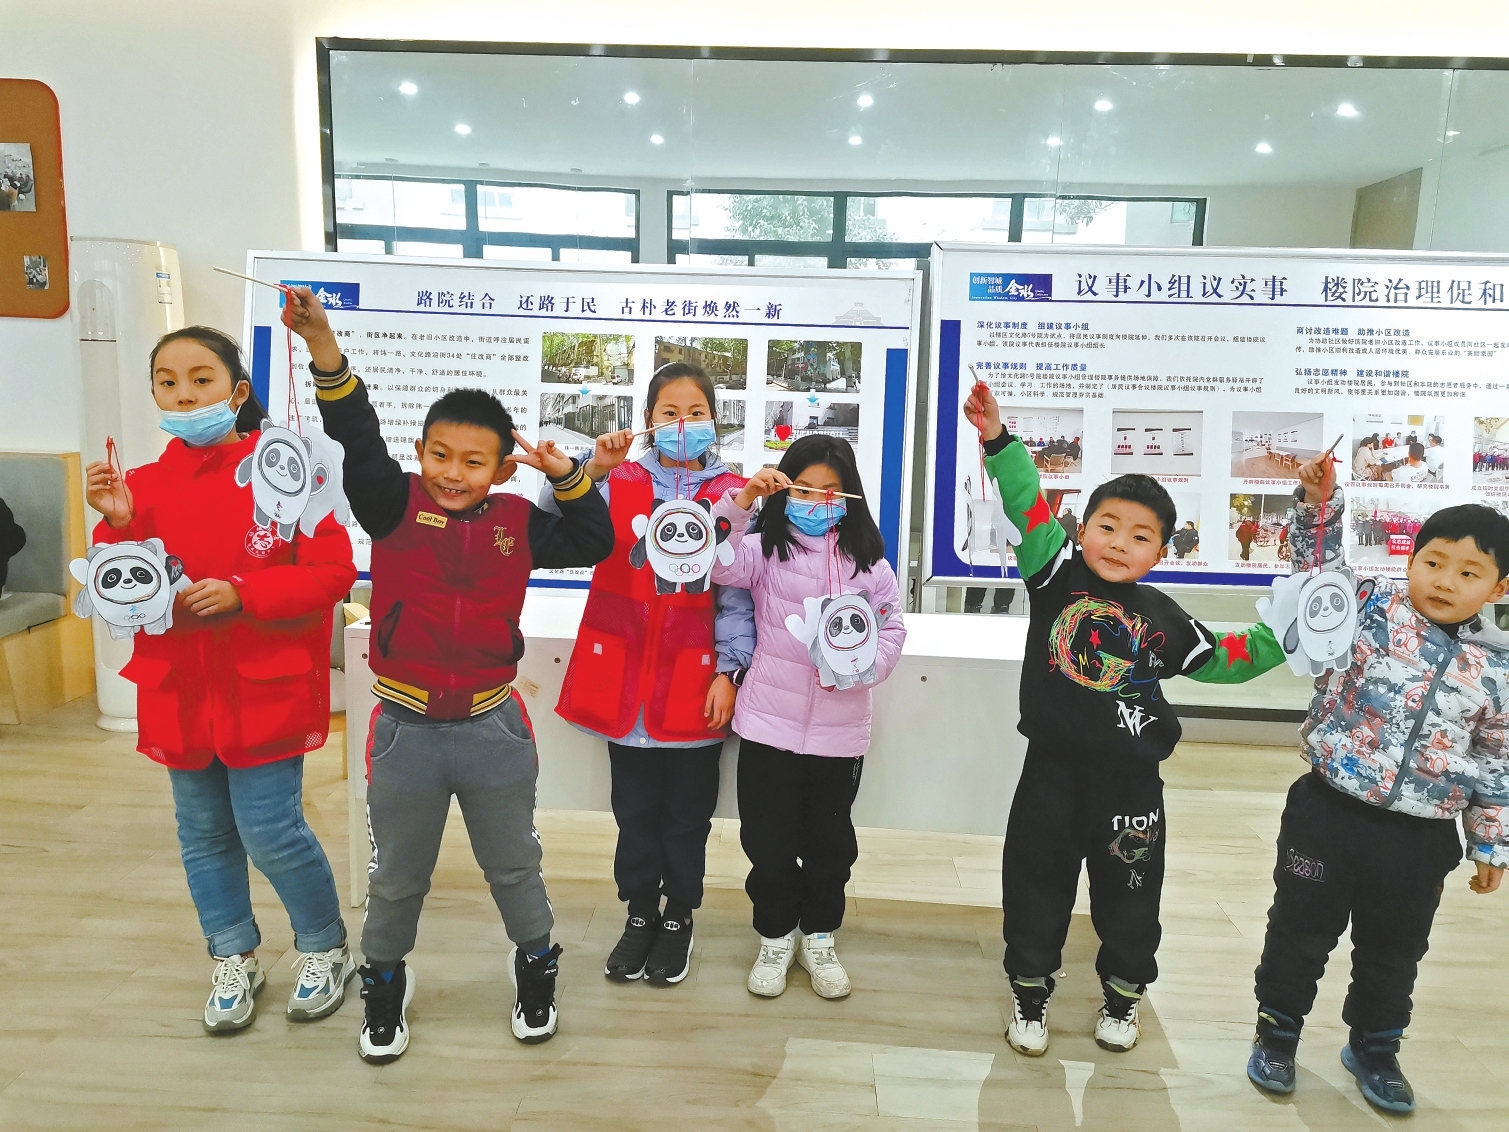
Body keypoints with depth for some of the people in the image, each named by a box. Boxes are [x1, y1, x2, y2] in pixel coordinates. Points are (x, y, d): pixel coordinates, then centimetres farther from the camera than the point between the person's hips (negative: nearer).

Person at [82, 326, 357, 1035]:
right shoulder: (144, 483, 4)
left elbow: (333, 573, -14)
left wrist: (242, 594, -23)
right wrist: (117, 525, -13)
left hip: (264, 691, -5)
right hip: (179, 692, 5)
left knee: (269, 831, -1)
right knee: (204, 834, 17)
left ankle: (326, 950, 25)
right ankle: (234, 961, 38)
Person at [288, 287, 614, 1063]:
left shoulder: (517, 523, -3)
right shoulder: (393, 505, -8)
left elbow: (593, 544, 1)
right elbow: (357, 438, -21)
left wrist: (568, 476, -10)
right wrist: (323, 347, -32)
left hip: (492, 726, 1)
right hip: (405, 728, -1)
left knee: (513, 864, 19)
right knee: (396, 876, 18)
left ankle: (535, 971, 43)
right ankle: (384, 984, 43)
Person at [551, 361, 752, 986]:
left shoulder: (733, 495, -2)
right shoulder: (619, 483, 2)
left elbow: (738, 593, -4)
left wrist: (729, 671, -10)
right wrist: (590, 470, -22)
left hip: (695, 684, -1)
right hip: (624, 677, 1)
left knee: (687, 814, 14)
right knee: (635, 810, 16)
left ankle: (679, 918, 34)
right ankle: (640, 913, 35)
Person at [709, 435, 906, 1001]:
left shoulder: (870, 562, -1)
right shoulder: (767, 548, -4)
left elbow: (891, 630, 0)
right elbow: (719, 565, -20)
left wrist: (860, 667, -18)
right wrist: (742, 499, -28)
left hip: (840, 730, 1)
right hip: (768, 724, -1)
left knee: (830, 840, 16)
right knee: (768, 839, 11)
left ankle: (819, 938, 37)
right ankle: (777, 937, 33)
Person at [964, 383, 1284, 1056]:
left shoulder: (1161, 617, 3)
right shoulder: (1057, 577, -4)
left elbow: (1218, 659, 16)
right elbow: (1028, 505, -15)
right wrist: (998, 440, -24)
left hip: (1130, 778, 2)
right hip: (1052, 769, -2)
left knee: (1129, 891, 17)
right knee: (1036, 886, 11)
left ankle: (1123, 991, 41)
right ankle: (1030, 989, 33)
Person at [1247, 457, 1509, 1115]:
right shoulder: (1373, 609, -6)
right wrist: (1320, 506, -19)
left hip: (1421, 837, 2)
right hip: (1329, 813, -2)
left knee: (1394, 950, 20)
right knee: (1300, 931, 12)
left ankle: (1374, 1048, 44)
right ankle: (1277, 1030, 34)